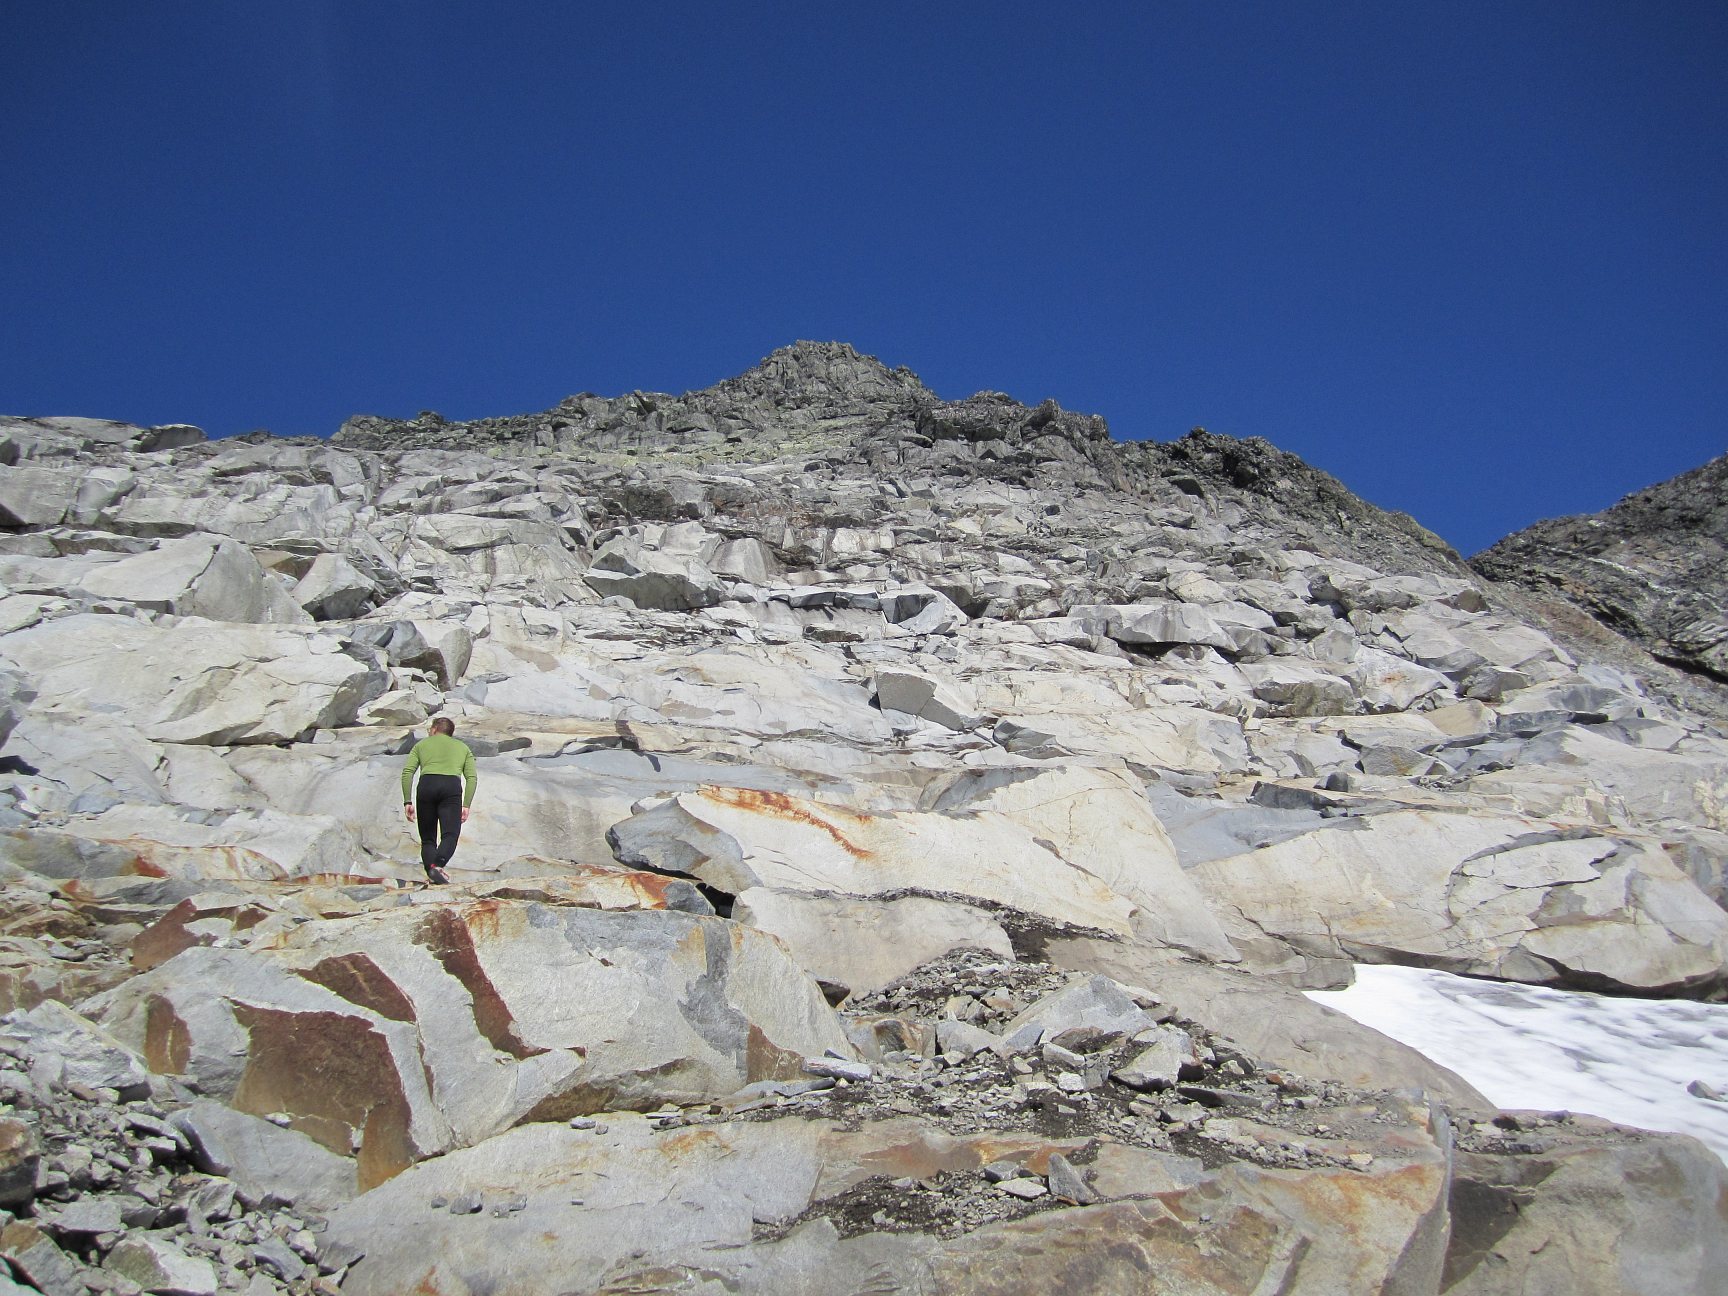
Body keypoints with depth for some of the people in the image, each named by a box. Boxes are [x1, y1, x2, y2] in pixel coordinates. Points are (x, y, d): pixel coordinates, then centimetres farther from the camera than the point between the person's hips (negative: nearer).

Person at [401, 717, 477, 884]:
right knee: (450, 834, -8)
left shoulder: (422, 744, 27)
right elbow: (471, 777, 13)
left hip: (427, 785, 1)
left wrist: (407, 802, 8)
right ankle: (438, 865, -34)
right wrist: (466, 805, 8)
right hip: (452, 786, -1)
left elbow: (407, 772, 11)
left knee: (427, 838, 10)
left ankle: (430, 869, -13)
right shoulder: (462, 747, 29)